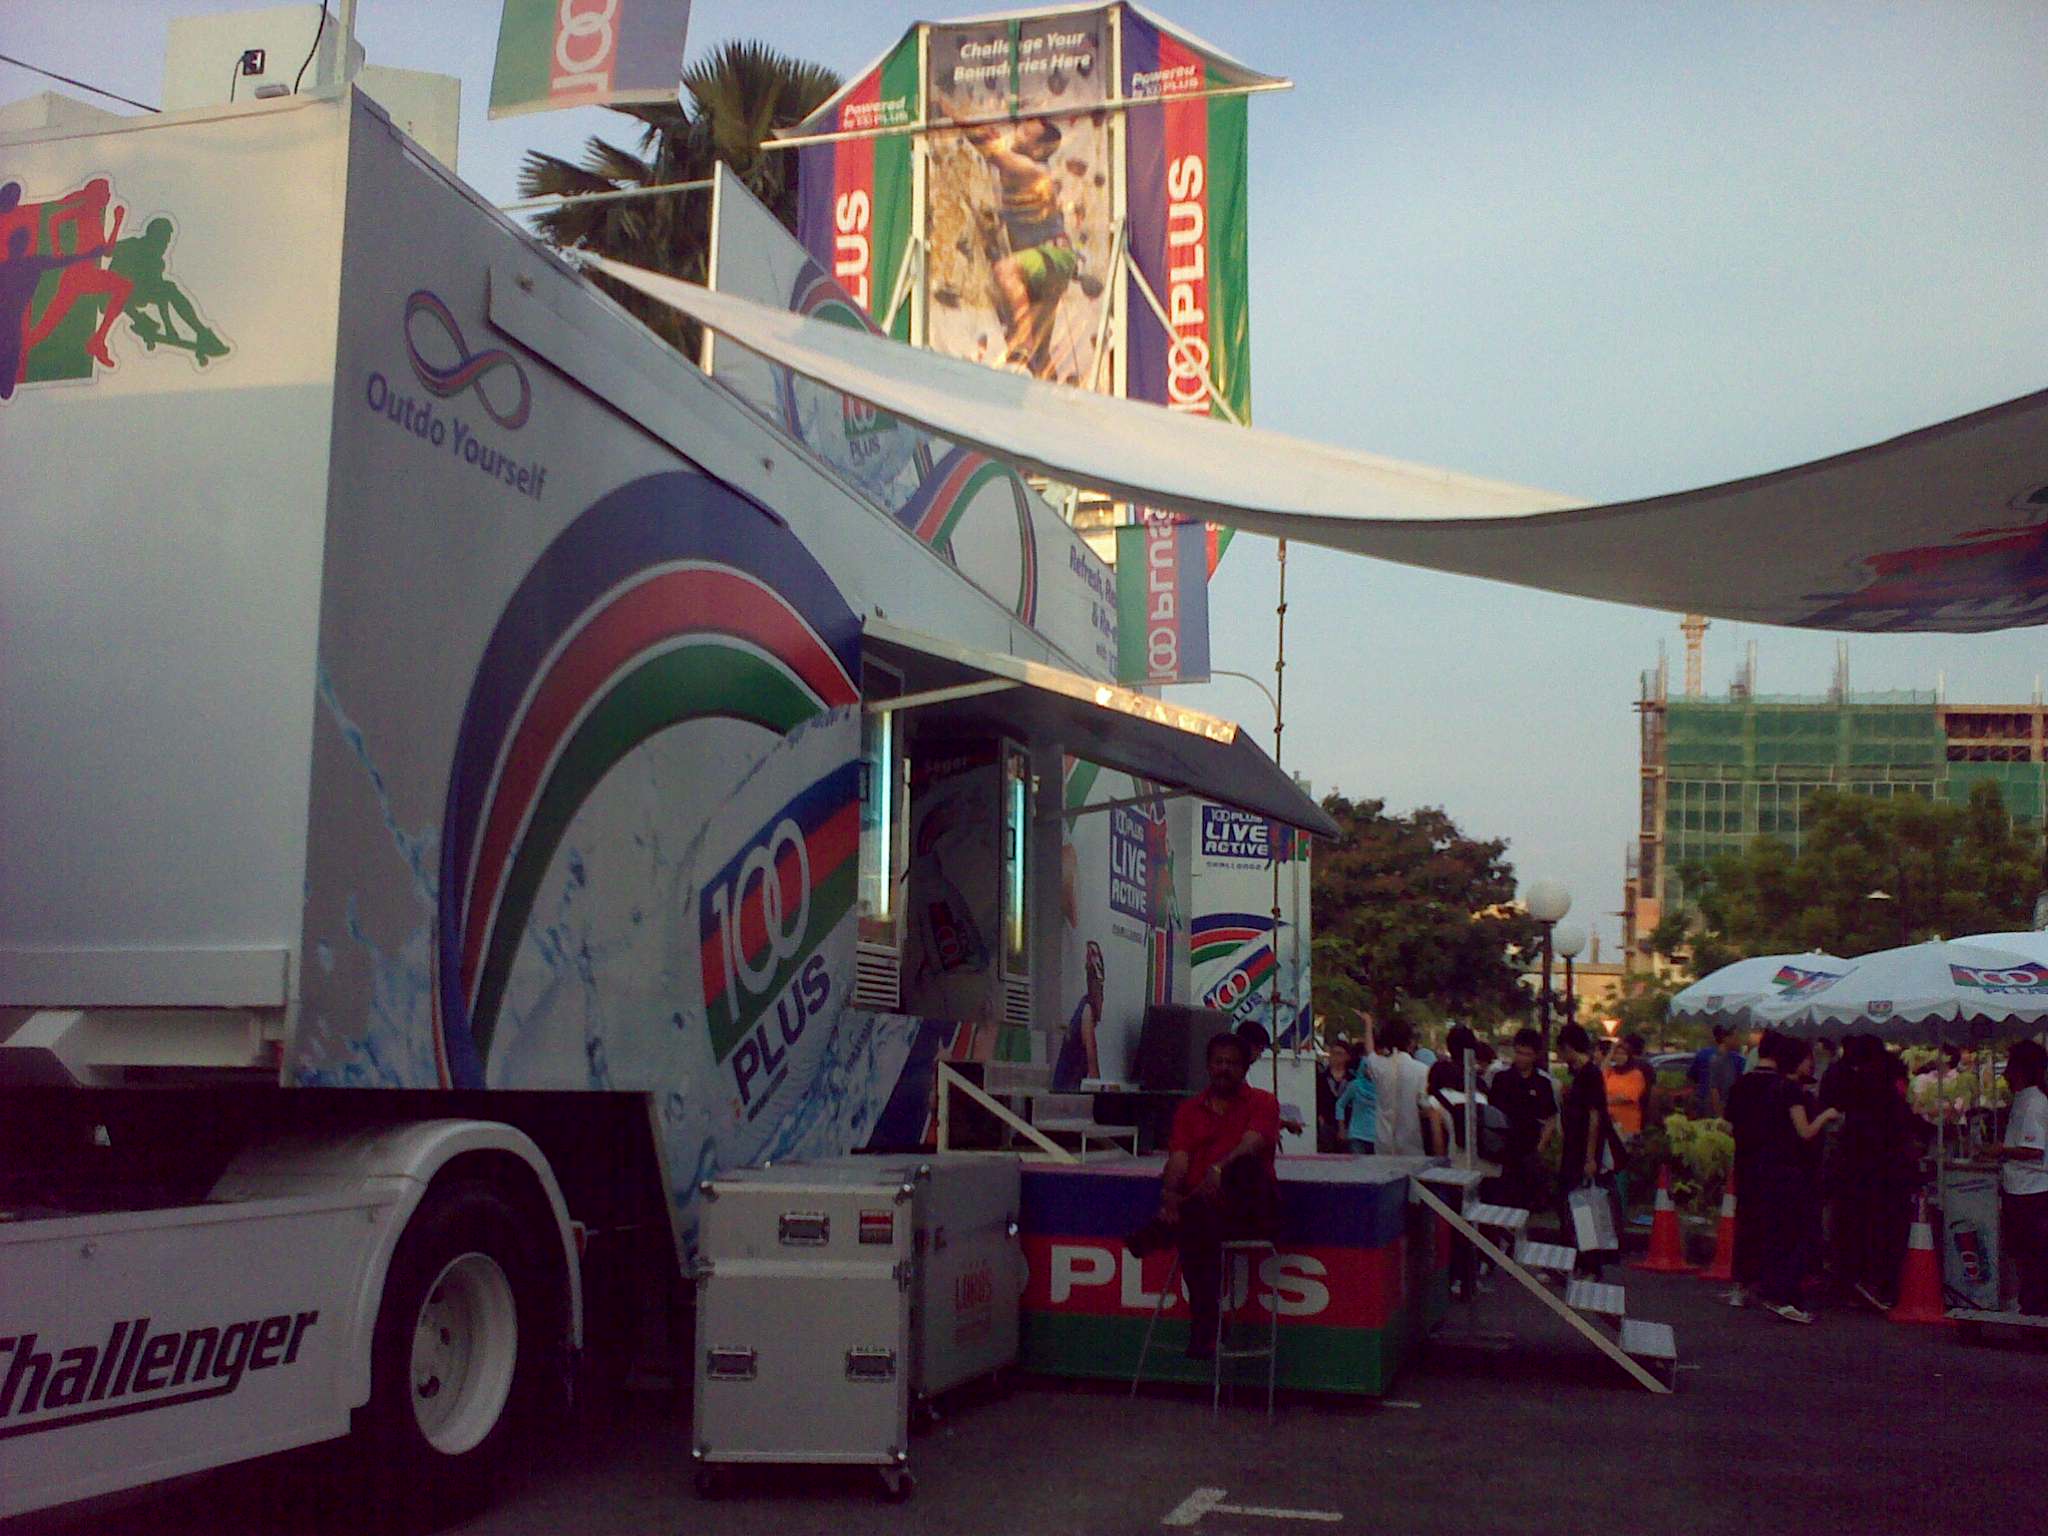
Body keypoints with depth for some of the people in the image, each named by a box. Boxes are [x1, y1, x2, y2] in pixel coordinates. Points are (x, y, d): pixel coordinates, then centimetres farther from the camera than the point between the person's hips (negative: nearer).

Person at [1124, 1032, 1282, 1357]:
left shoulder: (1262, 1102, 11)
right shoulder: (1189, 1110, 21)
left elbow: (1252, 1143, -11)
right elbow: (1179, 1157, 5)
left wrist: (1219, 1169, -32)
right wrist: (1170, 1194, -18)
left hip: (1249, 1208, -2)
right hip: (1199, 1206, 2)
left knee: (1247, 1165, -37)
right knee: (1193, 1231, -36)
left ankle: (1163, 1230, -38)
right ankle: (1203, 1334, -31)